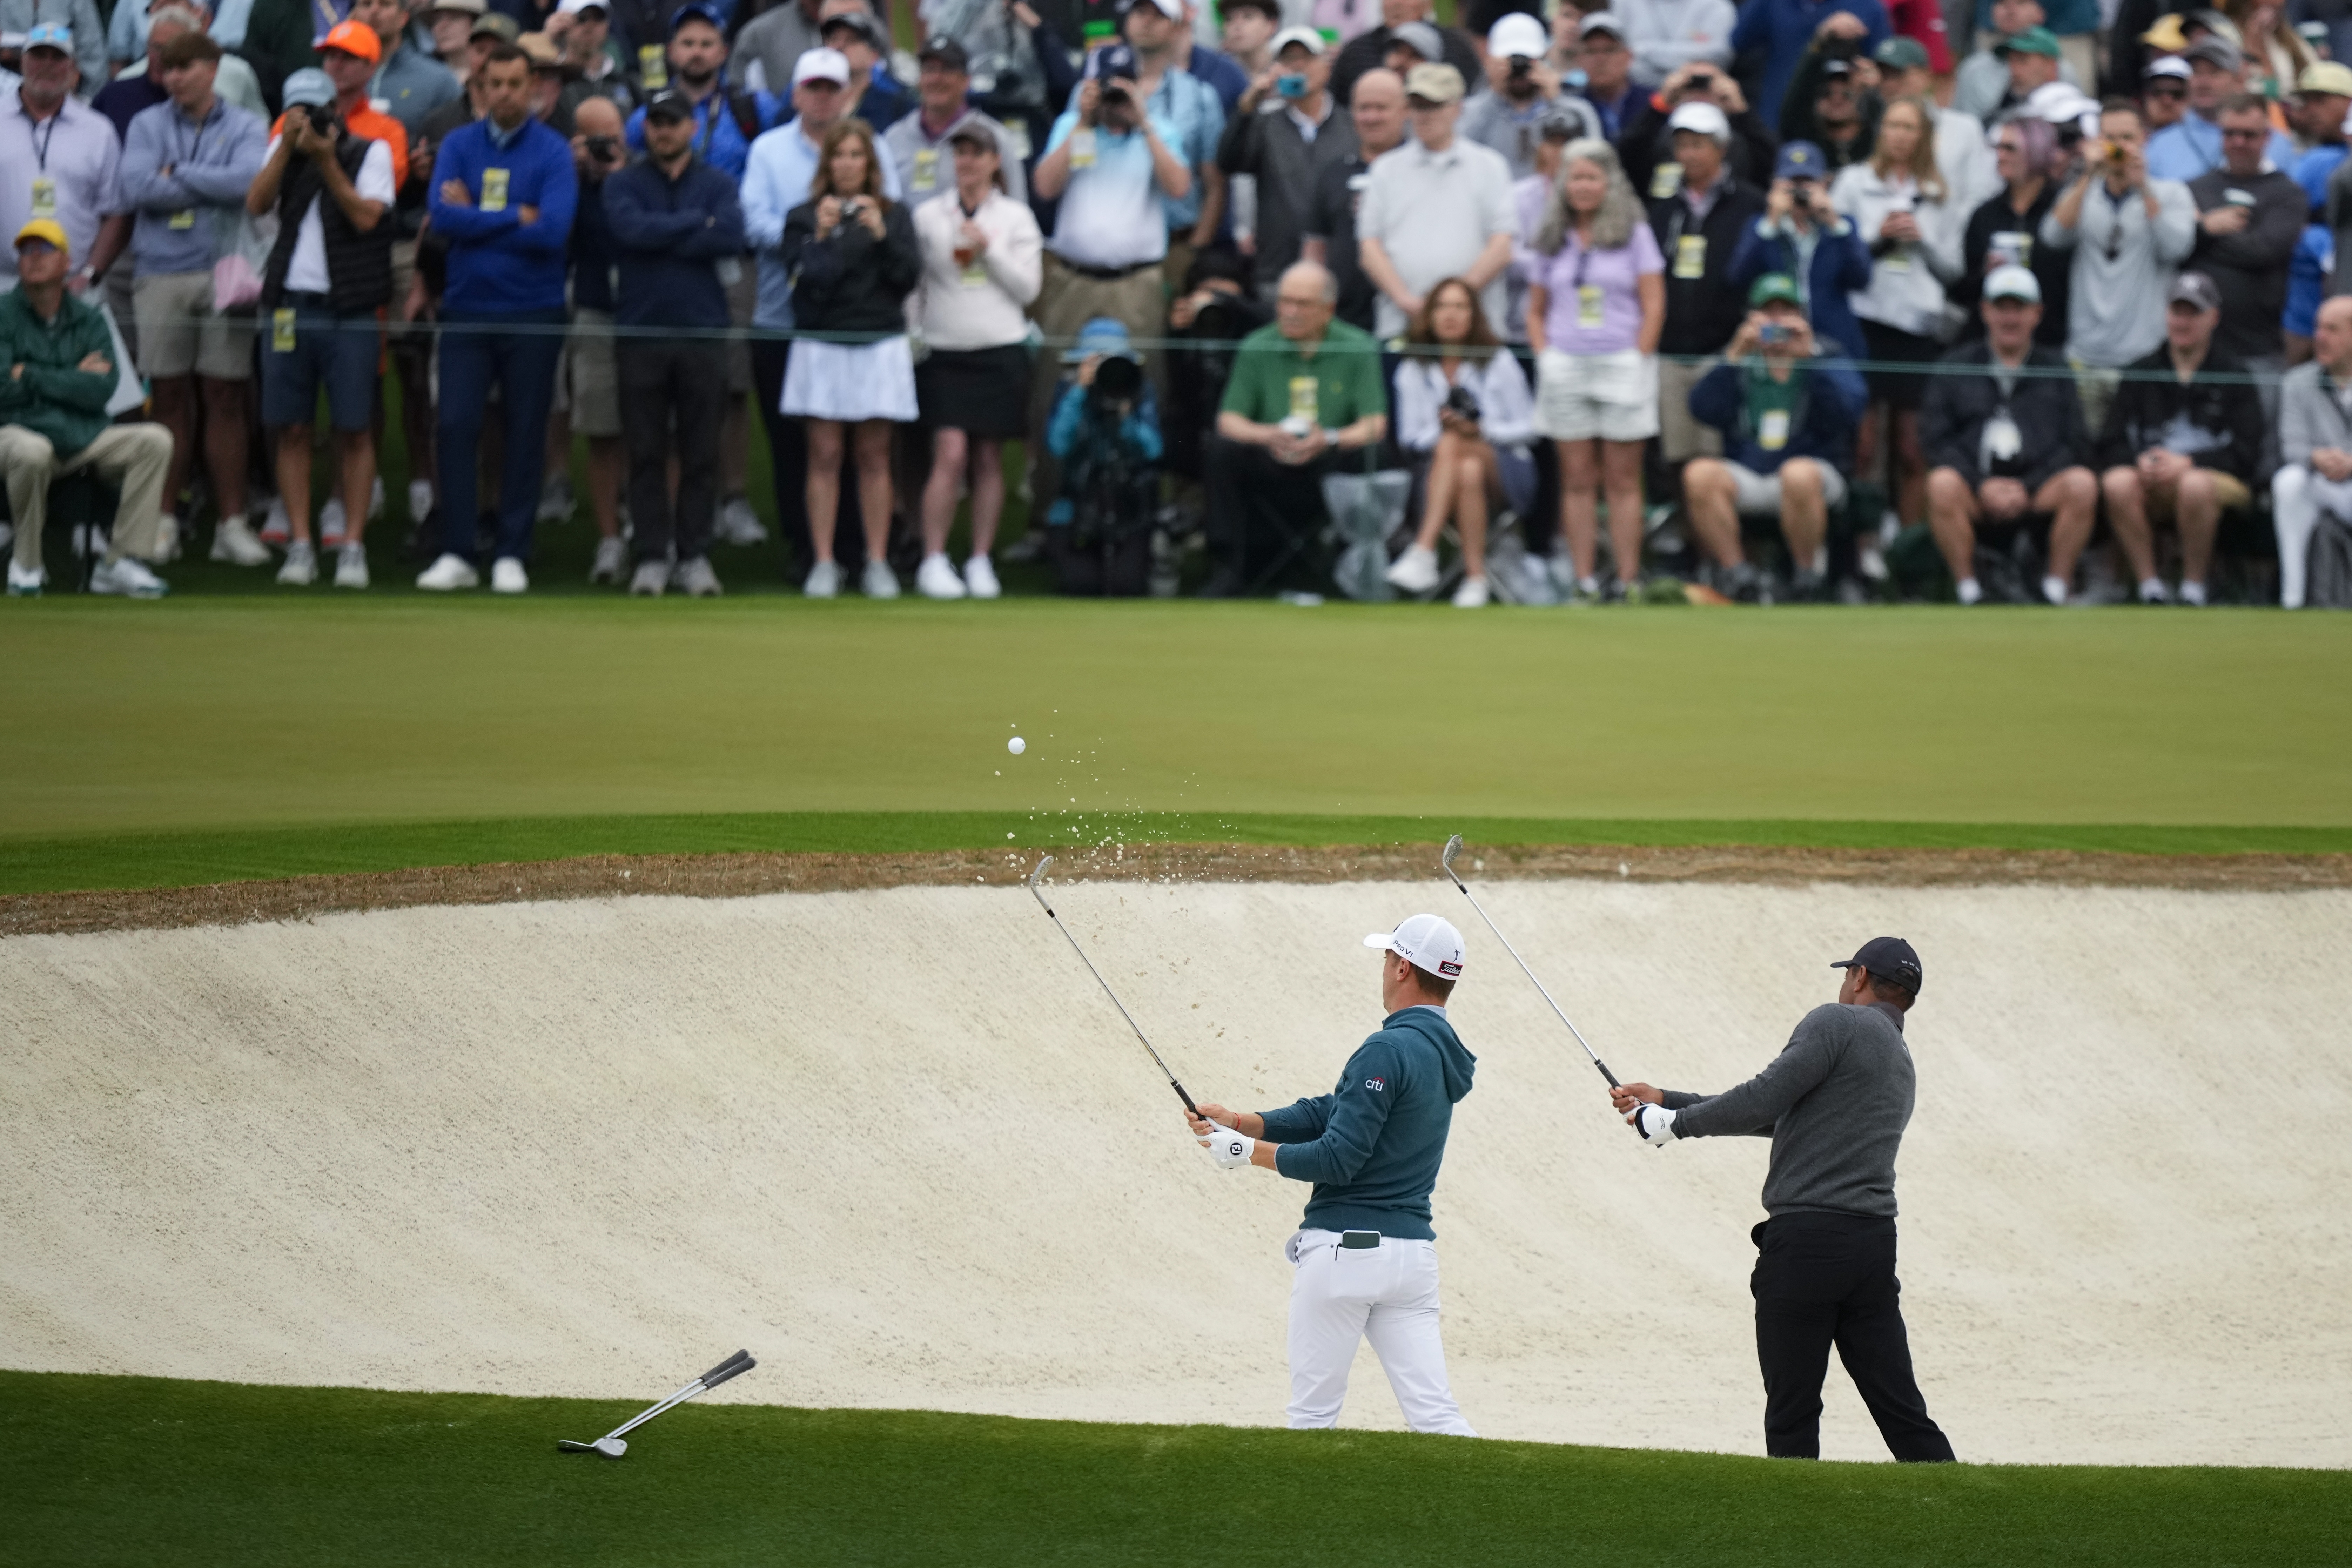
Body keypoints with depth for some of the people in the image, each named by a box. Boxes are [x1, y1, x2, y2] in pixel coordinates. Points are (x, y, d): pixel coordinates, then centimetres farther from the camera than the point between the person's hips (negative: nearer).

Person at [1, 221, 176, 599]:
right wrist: (76, 377, -5)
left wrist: (31, 377, -9)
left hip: (85, 438, 4)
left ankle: (120, 563, -17)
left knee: (155, 440, -17)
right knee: (30, 452, -39)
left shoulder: (89, 321, 11)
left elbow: (101, 391, -4)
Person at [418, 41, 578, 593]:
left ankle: (511, 555, 10)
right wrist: (515, 217, -11)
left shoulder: (553, 152, -2)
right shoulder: (459, 145, 5)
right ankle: (456, 553, 0)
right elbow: (443, 216, -9)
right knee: (455, 427, -5)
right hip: (467, 310, 2)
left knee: (525, 434, 3)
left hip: (532, 314, -2)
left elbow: (553, 231, -15)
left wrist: (477, 216, -10)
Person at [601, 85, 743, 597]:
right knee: (646, 453, 0)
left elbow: (732, 237, -10)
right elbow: (631, 229, -13)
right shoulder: (623, 185, 7)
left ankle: (695, 555, 9)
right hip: (640, 333, 0)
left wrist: (661, 239, -10)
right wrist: (697, 224, -8)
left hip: (702, 330, 0)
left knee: (701, 453, 2)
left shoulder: (717, 185, 8)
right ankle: (652, 555, 5)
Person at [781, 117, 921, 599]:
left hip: (880, 346, 1)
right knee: (825, 456, -1)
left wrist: (881, 235, -13)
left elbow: (908, 278, -2)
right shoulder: (804, 218, 4)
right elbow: (808, 279, -6)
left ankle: (878, 564, 7)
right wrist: (823, 237, -18)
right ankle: (823, 564, 2)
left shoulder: (893, 216, 8)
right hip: (821, 347, -1)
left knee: (874, 456, 3)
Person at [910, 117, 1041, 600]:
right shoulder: (928, 216, 6)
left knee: (989, 459, 3)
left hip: (1001, 350, 1)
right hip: (945, 351, -1)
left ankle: (981, 561, 11)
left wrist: (990, 250, -9)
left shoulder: (1016, 217, 6)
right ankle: (933, 563, -7)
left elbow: (1028, 287, 1)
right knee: (950, 452, -12)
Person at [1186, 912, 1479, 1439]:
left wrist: (1249, 1150, -7)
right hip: (1414, 1252, 8)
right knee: (1434, 1415, 0)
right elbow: (1335, 1112, 15)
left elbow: (1338, 1159, -18)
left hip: (1345, 1248, -8)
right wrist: (1240, 1121, 9)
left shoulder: (1387, 1051, -15)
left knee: (1313, 1414, 4)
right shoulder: (1445, 1054, 13)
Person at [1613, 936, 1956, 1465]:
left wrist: (1674, 1123, 3)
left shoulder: (1838, 1024, -2)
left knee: (1792, 1418, -2)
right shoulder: (1902, 1066, 24)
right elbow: (1777, 1115, 27)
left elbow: (1761, 1101, -11)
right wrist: (1665, 1100, 28)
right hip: (1874, 1243, 7)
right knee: (1901, 1412, 4)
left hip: (1805, 1242, -7)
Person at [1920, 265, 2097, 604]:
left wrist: (2027, 487, -8)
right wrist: (1982, 485, -10)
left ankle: (2056, 589, -19)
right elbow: (1936, 440, 6)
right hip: (1975, 492, 0)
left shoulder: (2057, 368, 17)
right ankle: (1968, 590, -22)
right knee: (1942, 484, -34)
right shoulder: (1956, 367, 16)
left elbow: (2076, 446, 8)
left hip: (2040, 490, 0)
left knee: (2083, 485, -31)